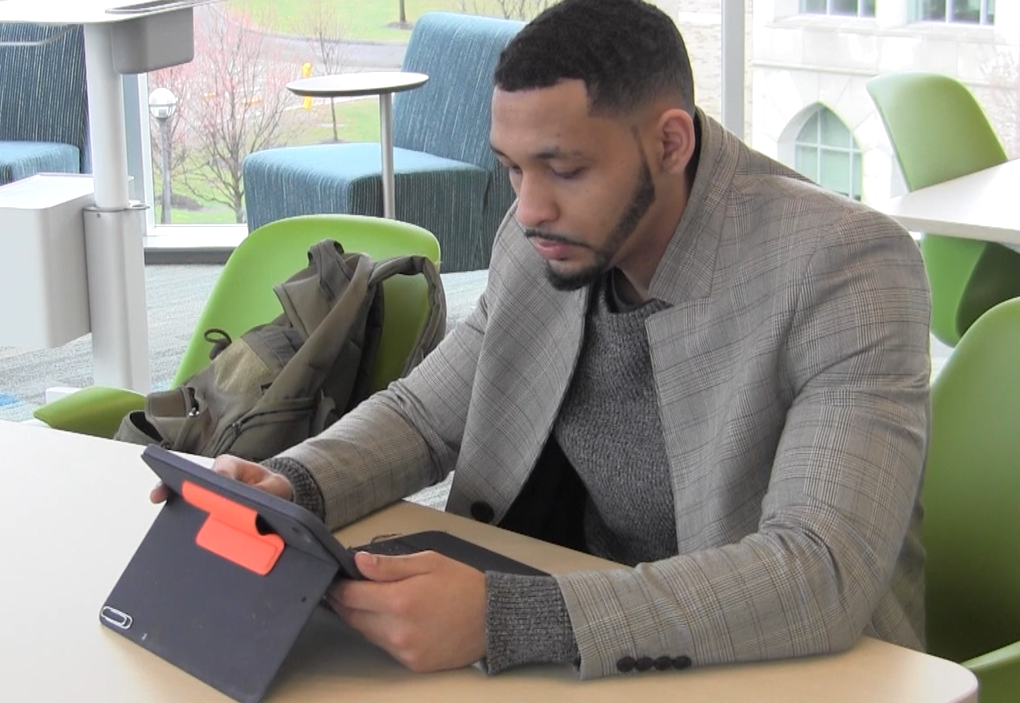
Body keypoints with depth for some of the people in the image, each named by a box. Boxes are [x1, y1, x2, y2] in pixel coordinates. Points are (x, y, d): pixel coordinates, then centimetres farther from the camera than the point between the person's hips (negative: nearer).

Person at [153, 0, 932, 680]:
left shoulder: (845, 269, -22)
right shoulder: (543, 243, -3)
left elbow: (825, 578, -31)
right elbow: (425, 414, 11)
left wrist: (501, 618, -39)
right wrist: (291, 485, -11)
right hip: (584, 644, 6)